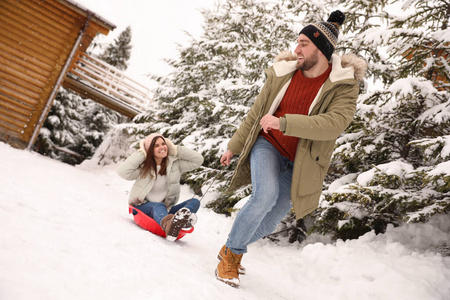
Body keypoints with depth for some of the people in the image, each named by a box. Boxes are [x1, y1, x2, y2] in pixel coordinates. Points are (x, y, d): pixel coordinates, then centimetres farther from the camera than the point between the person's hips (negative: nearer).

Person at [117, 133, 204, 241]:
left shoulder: (175, 163, 4)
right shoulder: (144, 167, -4)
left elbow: (198, 160, 0)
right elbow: (122, 172, -20)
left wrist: (175, 149, -3)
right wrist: (141, 153, -13)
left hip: (166, 208, 4)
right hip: (143, 207, -3)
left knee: (195, 202, -19)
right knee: (159, 206, -38)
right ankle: (167, 224, -75)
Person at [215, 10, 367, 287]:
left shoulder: (344, 85, -10)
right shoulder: (282, 73, -2)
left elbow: (334, 124, -27)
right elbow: (256, 114, 6)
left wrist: (283, 123, -35)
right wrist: (233, 147, 12)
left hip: (299, 164, 0)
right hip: (267, 145, 0)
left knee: (269, 223, 3)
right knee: (266, 194, -28)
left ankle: (235, 249, 33)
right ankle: (230, 253, -6)